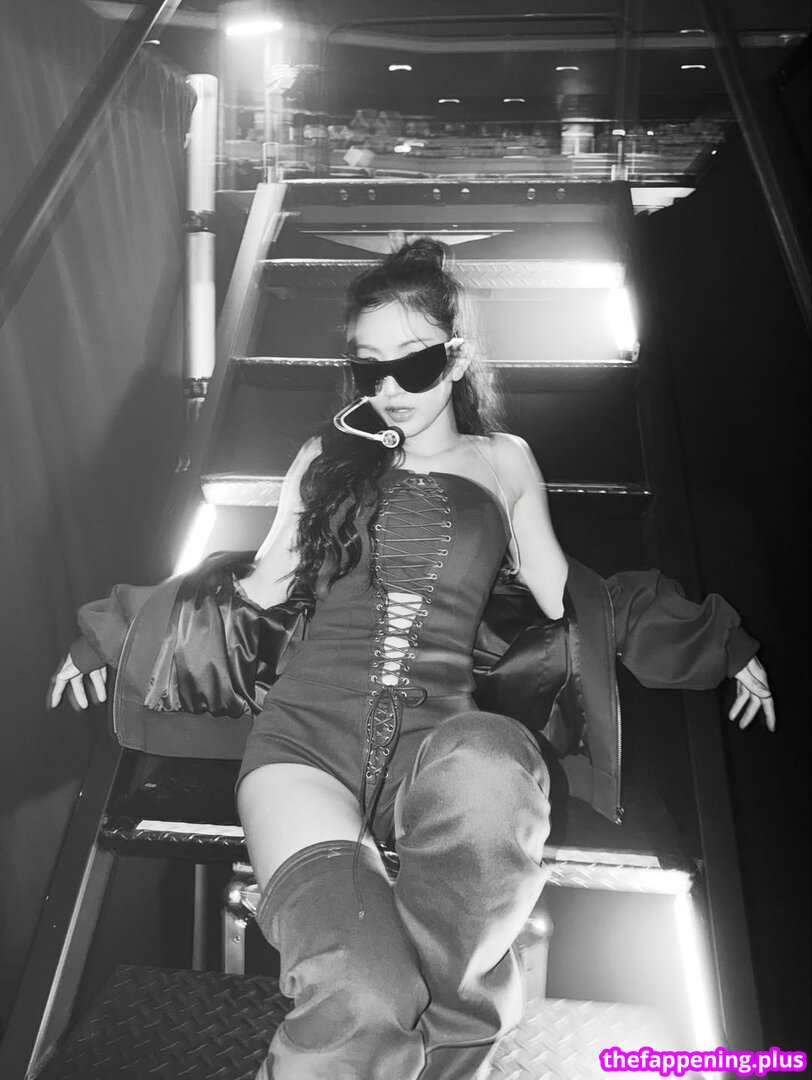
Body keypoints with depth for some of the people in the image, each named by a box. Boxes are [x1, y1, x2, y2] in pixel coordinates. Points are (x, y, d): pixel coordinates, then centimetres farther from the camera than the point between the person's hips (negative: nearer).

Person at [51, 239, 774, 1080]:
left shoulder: (505, 461, 19)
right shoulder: (327, 456, 18)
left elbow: (563, 594, 24)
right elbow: (263, 585, 24)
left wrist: (723, 640, 25)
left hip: (437, 735, 1)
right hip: (306, 726, 0)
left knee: (494, 763, -39)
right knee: (361, 1006, -30)